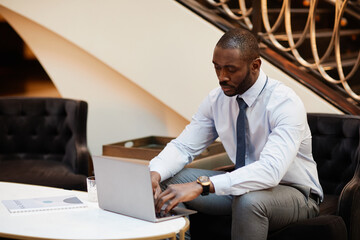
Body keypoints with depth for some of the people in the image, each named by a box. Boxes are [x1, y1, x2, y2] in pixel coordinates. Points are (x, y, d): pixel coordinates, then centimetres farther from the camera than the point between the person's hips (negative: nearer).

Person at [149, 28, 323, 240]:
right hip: (244, 184, 6)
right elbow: (183, 147, -3)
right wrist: (155, 173, -26)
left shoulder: (285, 103, -25)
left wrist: (201, 185, -47)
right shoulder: (217, 99, -5)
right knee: (168, 179, -12)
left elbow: (271, 169, -39)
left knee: (248, 200, -39)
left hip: (295, 193, -5)